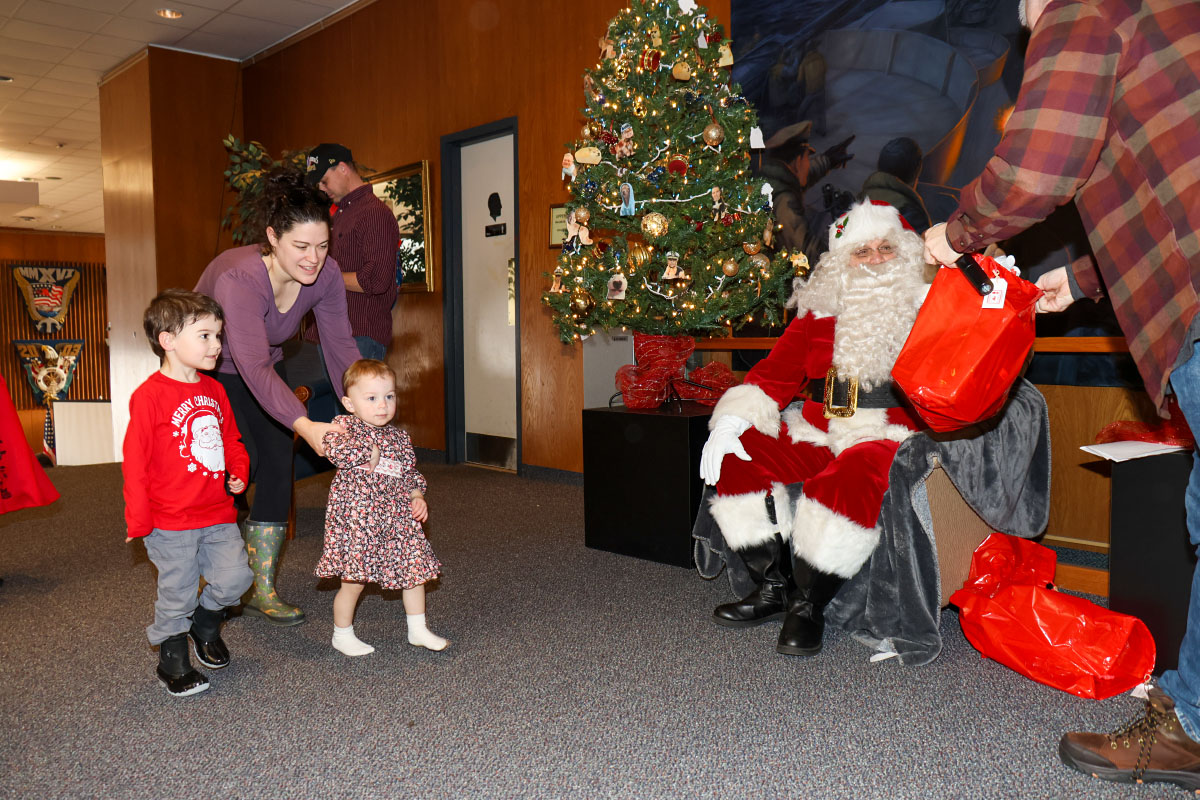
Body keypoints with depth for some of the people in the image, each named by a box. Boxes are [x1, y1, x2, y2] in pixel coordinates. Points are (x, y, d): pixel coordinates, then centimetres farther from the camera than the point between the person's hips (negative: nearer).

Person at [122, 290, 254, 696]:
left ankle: (205, 622, 32)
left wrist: (239, 472, 1)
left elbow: (230, 438, 20)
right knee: (177, 594, 6)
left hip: (218, 514, 6)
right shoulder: (149, 395, -14)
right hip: (171, 522, -6)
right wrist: (138, 520, -11)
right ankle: (173, 662, 27)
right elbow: (136, 462, -12)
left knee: (236, 576, 2)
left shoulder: (214, 390, 7)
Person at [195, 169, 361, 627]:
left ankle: (262, 590, 5)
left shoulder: (325, 276, -23)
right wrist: (304, 425, -57)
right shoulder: (238, 278, -38)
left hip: (258, 372, 5)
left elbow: (341, 348, -19)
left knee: (278, 465, -6)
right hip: (209, 370, -5)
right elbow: (255, 367, -46)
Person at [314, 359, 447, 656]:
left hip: (396, 518, 6)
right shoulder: (345, 426, -6)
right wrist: (371, 453, -20)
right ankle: (342, 635, 24)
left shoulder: (398, 437, 11)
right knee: (354, 581, 2)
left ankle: (418, 629, 27)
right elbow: (334, 449, -27)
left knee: (415, 567, 10)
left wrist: (418, 496, 4)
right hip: (356, 518, -6)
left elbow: (410, 472, 20)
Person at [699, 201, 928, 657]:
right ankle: (775, 587, -1)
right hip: (816, 435, 5)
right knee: (736, 457, -14)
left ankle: (808, 606, -15)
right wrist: (731, 421, -4)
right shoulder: (819, 312, 14)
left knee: (849, 478, -36)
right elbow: (776, 374, 11)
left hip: (887, 439, -4)